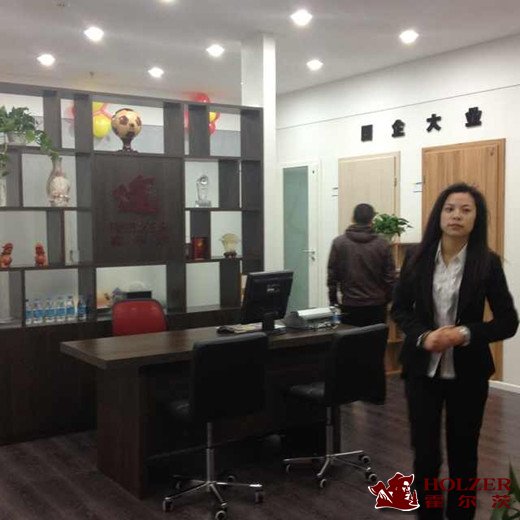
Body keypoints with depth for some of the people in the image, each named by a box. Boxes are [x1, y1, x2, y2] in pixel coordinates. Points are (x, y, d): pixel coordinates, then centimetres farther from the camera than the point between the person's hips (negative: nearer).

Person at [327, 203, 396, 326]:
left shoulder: (338, 243, -3)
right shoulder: (382, 244, -3)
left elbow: (332, 275, -1)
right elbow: (390, 277, 0)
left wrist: (333, 301, 8)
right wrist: (387, 299, 14)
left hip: (350, 306, 0)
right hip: (376, 305, 1)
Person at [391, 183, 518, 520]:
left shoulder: (488, 262, -6)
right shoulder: (417, 258, -2)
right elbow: (400, 309, 5)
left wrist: (465, 334, -20)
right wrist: (422, 337, -14)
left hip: (467, 373, -1)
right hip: (422, 368, 1)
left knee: (463, 454, 12)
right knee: (425, 452, 7)